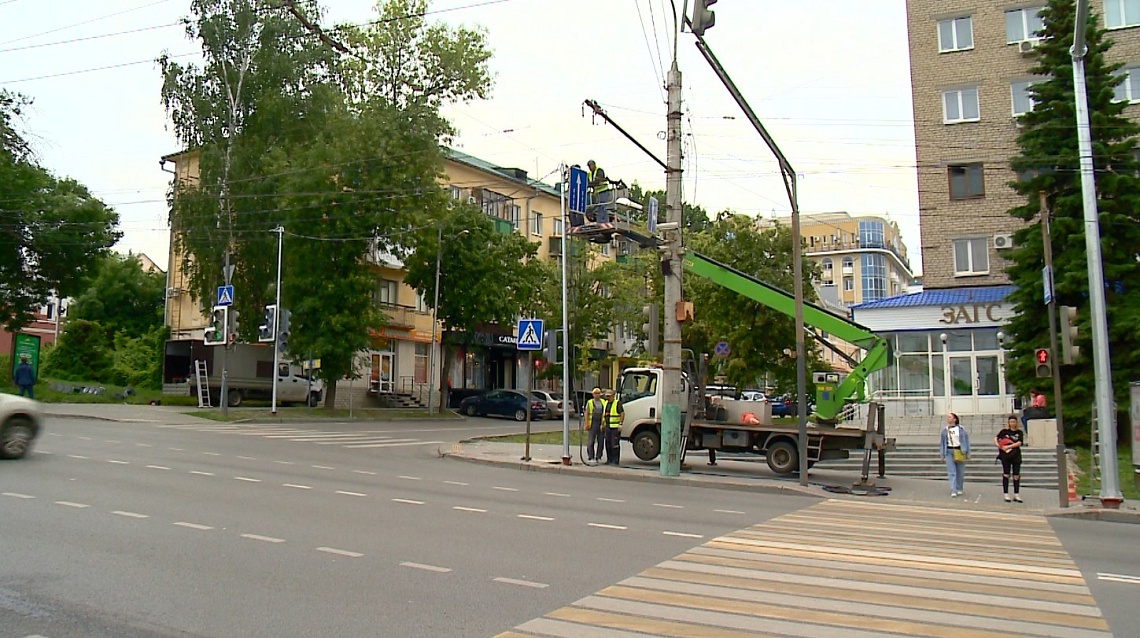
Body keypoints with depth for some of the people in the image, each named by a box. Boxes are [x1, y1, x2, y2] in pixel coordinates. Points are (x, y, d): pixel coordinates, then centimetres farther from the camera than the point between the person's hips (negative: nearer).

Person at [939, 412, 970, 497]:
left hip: (959, 452, -1)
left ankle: (959, 489, 25)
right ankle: (953, 491, -9)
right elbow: (941, 442, 9)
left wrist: (967, 453, 1)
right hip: (949, 452, 1)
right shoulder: (944, 430, 5)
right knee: (951, 472, -6)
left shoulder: (961, 429, -1)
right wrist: (942, 454, 7)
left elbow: (966, 440, 2)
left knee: (960, 472, 8)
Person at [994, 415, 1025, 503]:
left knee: (1016, 475, 3)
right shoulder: (1005, 431, 2)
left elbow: (1019, 443, -11)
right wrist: (998, 444, -19)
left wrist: (1008, 446, -18)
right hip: (1005, 456, 0)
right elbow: (996, 438, -1)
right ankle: (1006, 494, 8)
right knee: (1006, 474, 2)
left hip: (1016, 456, 0)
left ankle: (1016, 495, 12)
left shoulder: (1019, 432, 1)